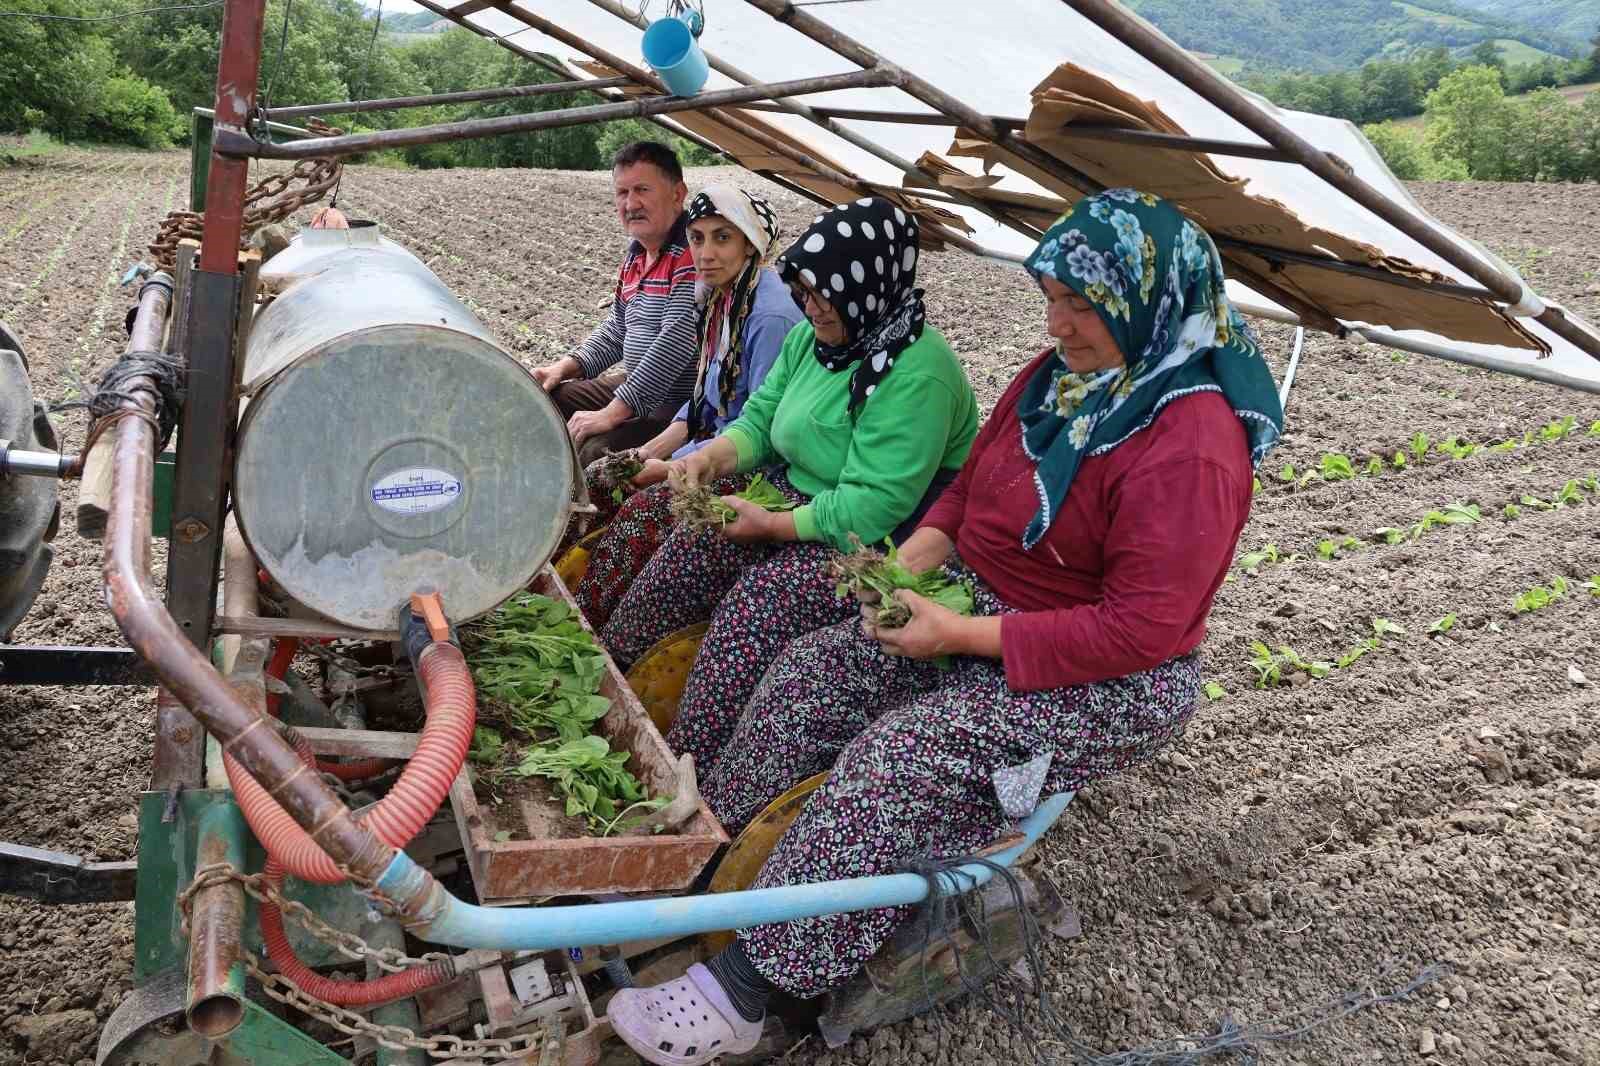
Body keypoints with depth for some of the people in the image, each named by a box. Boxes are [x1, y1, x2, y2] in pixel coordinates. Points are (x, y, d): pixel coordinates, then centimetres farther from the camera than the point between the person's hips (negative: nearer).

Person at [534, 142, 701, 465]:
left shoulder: (693, 253, -19)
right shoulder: (636, 255, 14)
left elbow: (676, 342, -27)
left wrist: (612, 413, -26)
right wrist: (566, 367, 9)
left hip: (686, 405, -10)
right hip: (636, 389, 10)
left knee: (596, 451, -30)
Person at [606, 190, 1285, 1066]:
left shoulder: (1189, 444, -25)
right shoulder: (1057, 376, 2)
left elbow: (1142, 629, -27)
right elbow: (969, 487, 12)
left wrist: (964, 635, -25)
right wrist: (909, 565, -8)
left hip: (1105, 685, -9)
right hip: (981, 609, 9)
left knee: (897, 755, -26)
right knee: (807, 674, -4)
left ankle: (741, 991, -18)